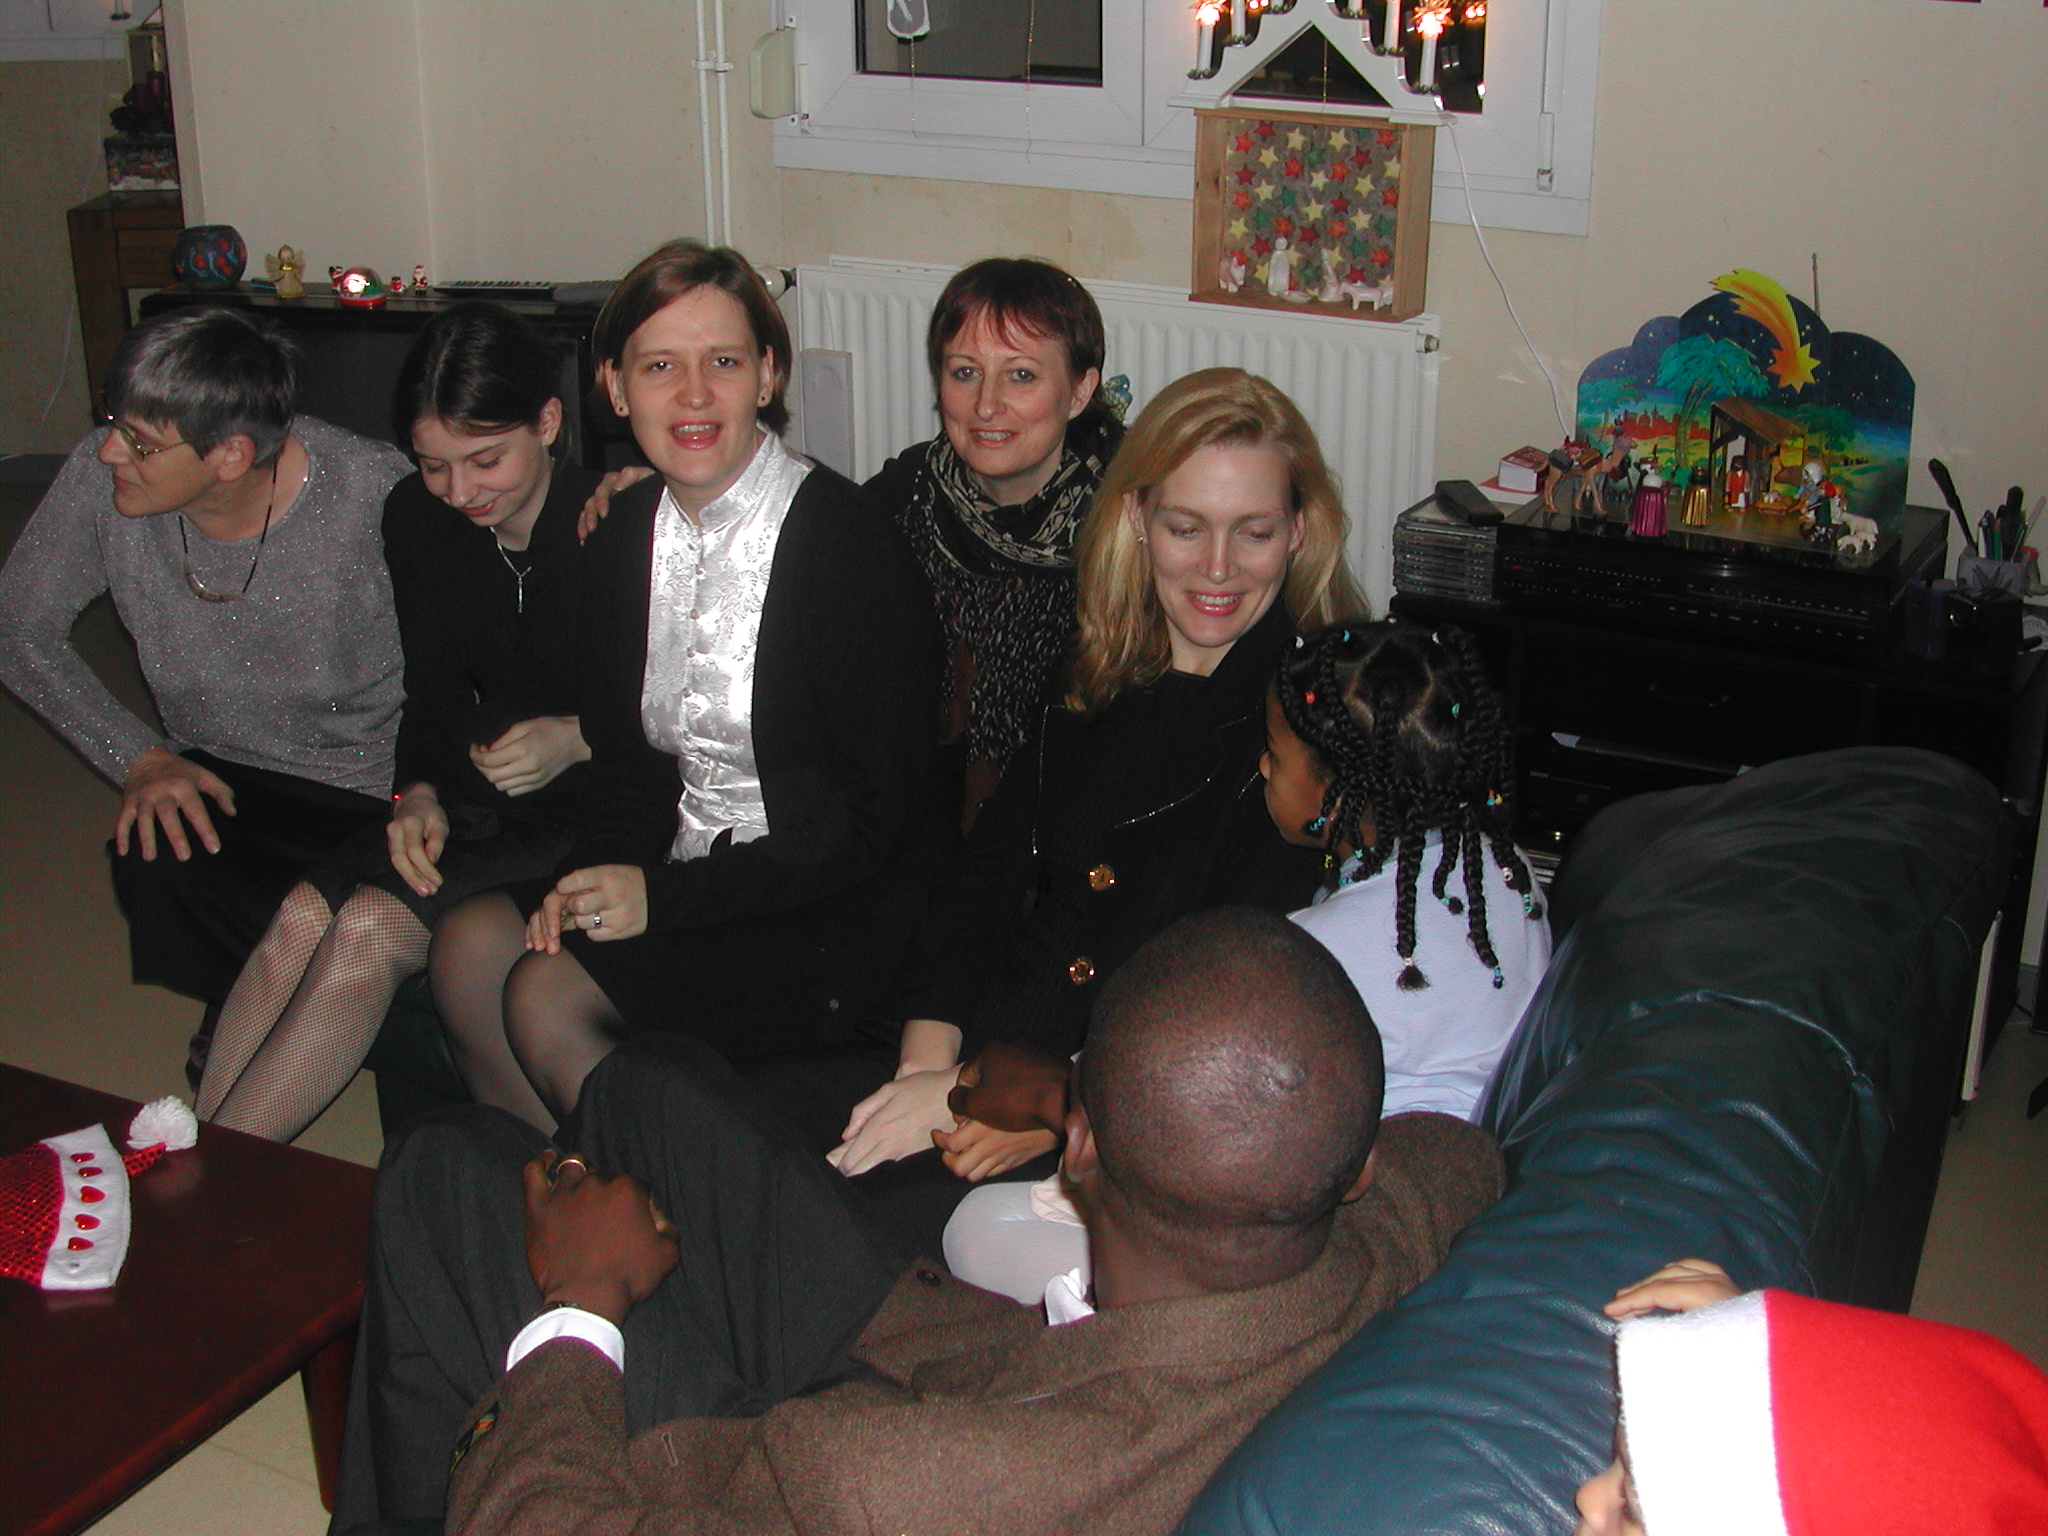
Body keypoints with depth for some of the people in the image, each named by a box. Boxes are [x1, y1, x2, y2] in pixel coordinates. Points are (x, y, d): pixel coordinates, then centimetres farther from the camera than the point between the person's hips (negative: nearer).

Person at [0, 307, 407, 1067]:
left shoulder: (373, 496, -21)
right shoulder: (100, 476, -11)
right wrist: (137, 755, -9)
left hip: (374, 797, -3)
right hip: (213, 779, 3)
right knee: (153, 863, -29)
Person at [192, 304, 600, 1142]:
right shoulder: (417, 517, 3)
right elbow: (434, 692, 11)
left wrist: (578, 739, -20)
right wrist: (419, 794, -6)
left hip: (599, 806, -6)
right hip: (479, 795, 6)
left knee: (374, 926, -25)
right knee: (304, 916, -20)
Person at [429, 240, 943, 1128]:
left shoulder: (848, 545, -16)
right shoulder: (623, 534, 6)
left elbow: (872, 818, -16)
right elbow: (629, 763, 13)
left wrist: (663, 896, -17)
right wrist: (591, 879, -8)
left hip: (827, 918, -7)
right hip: (685, 868, 7)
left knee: (547, 998, -20)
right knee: (471, 939, -13)